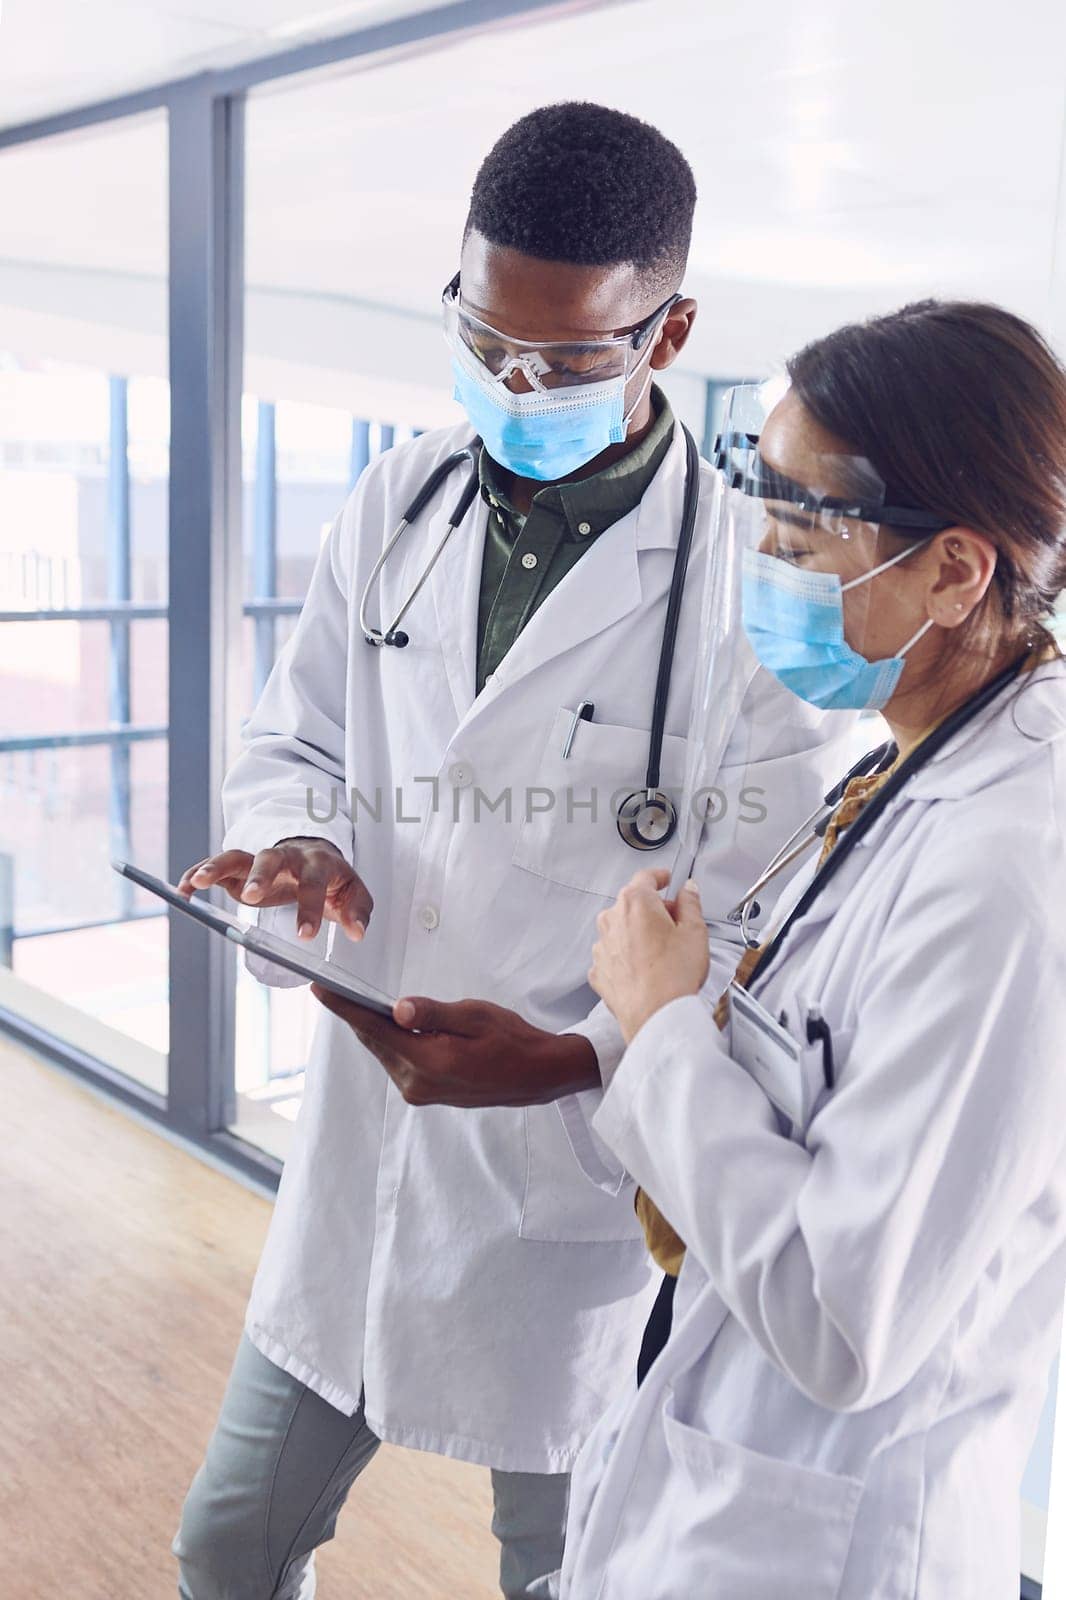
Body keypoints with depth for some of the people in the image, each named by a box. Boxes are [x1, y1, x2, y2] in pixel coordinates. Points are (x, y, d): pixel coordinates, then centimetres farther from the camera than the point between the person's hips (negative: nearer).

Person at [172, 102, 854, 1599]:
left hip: (584, 1187, -4)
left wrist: (578, 1056, -27)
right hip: (360, 1145, 5)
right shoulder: (398, 501, 1)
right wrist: (294, 843, -13)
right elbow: (292, 741, 9)